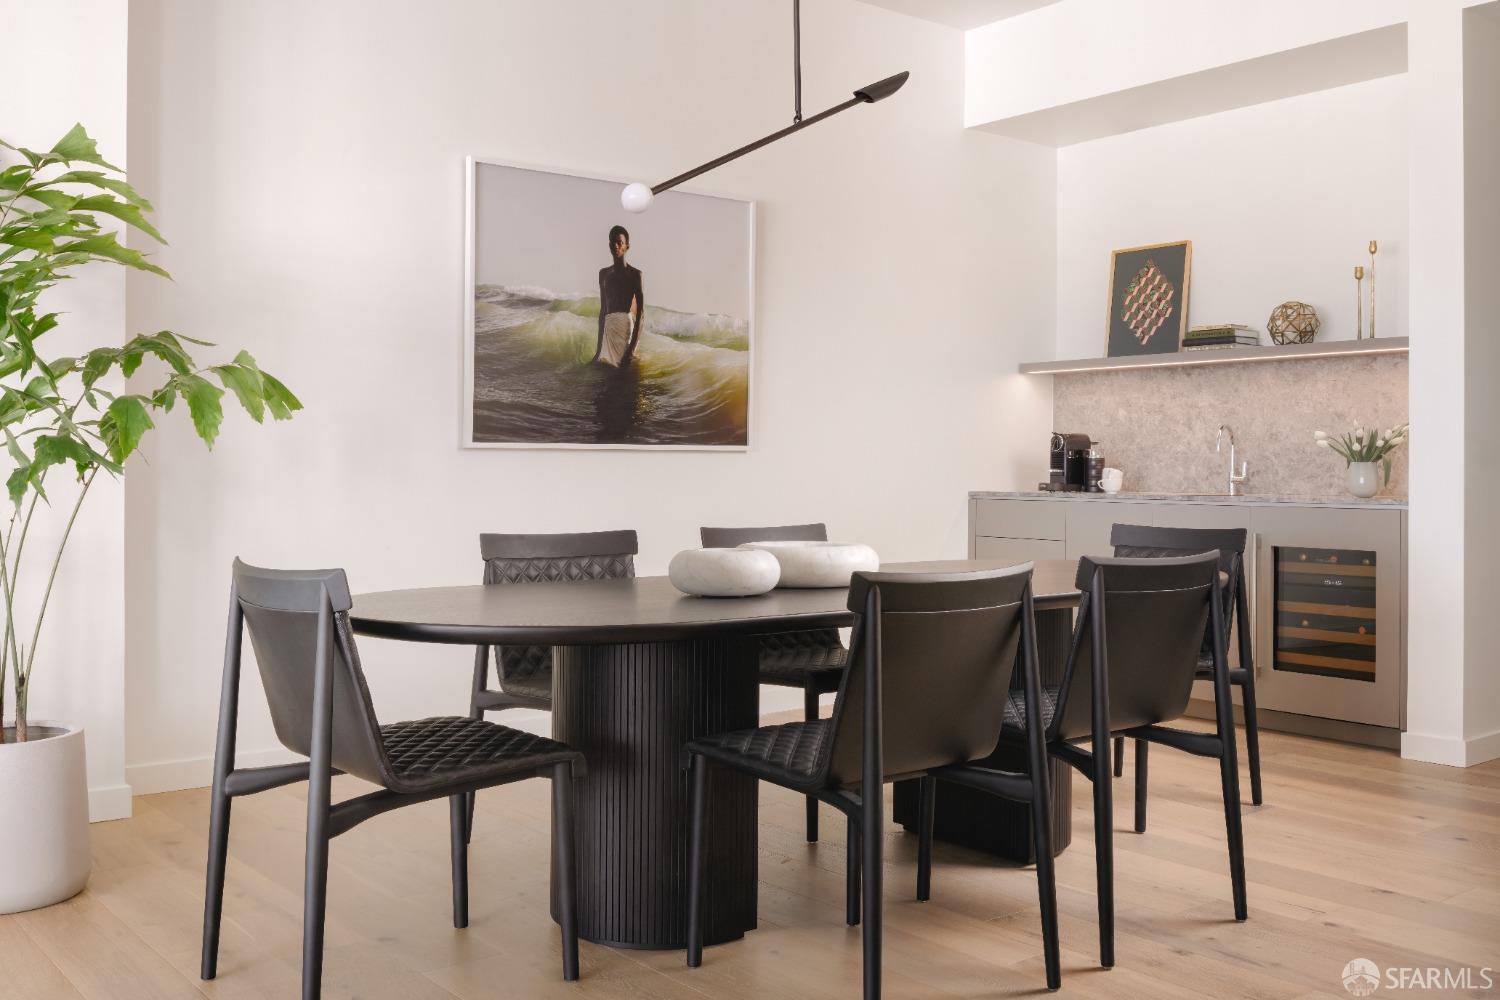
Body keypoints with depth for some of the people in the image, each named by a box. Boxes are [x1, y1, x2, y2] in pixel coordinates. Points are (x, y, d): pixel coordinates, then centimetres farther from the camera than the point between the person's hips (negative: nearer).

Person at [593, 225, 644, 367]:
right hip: (608, 326, 5)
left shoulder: (634, 274, -1)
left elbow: (641, 312, -7)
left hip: (626, 324, -5)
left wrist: (632, 347, -16)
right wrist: (599, 344, 18)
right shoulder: (604, 273, 16)